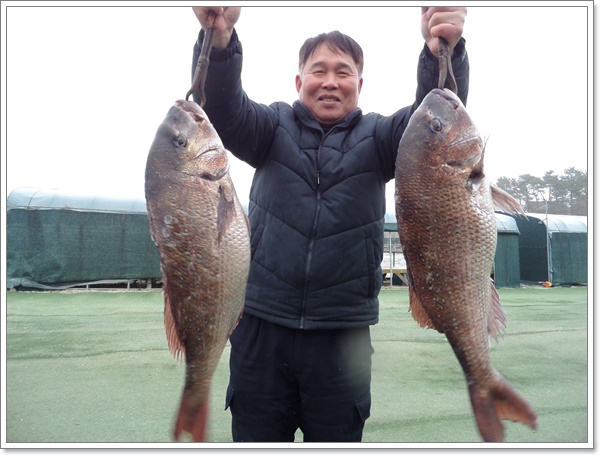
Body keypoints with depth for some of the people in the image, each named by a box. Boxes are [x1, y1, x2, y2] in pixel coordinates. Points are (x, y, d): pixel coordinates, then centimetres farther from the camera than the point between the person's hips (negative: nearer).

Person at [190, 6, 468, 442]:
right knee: (255, 437, 14)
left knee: (338, 437, 15)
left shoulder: (376, 137, 6)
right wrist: (220, 37, -30)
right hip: (262, 327, 0)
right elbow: (224, 107, -12)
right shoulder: (274, 128, 6)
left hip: (343, 336, 1)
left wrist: (443, 50, -30)